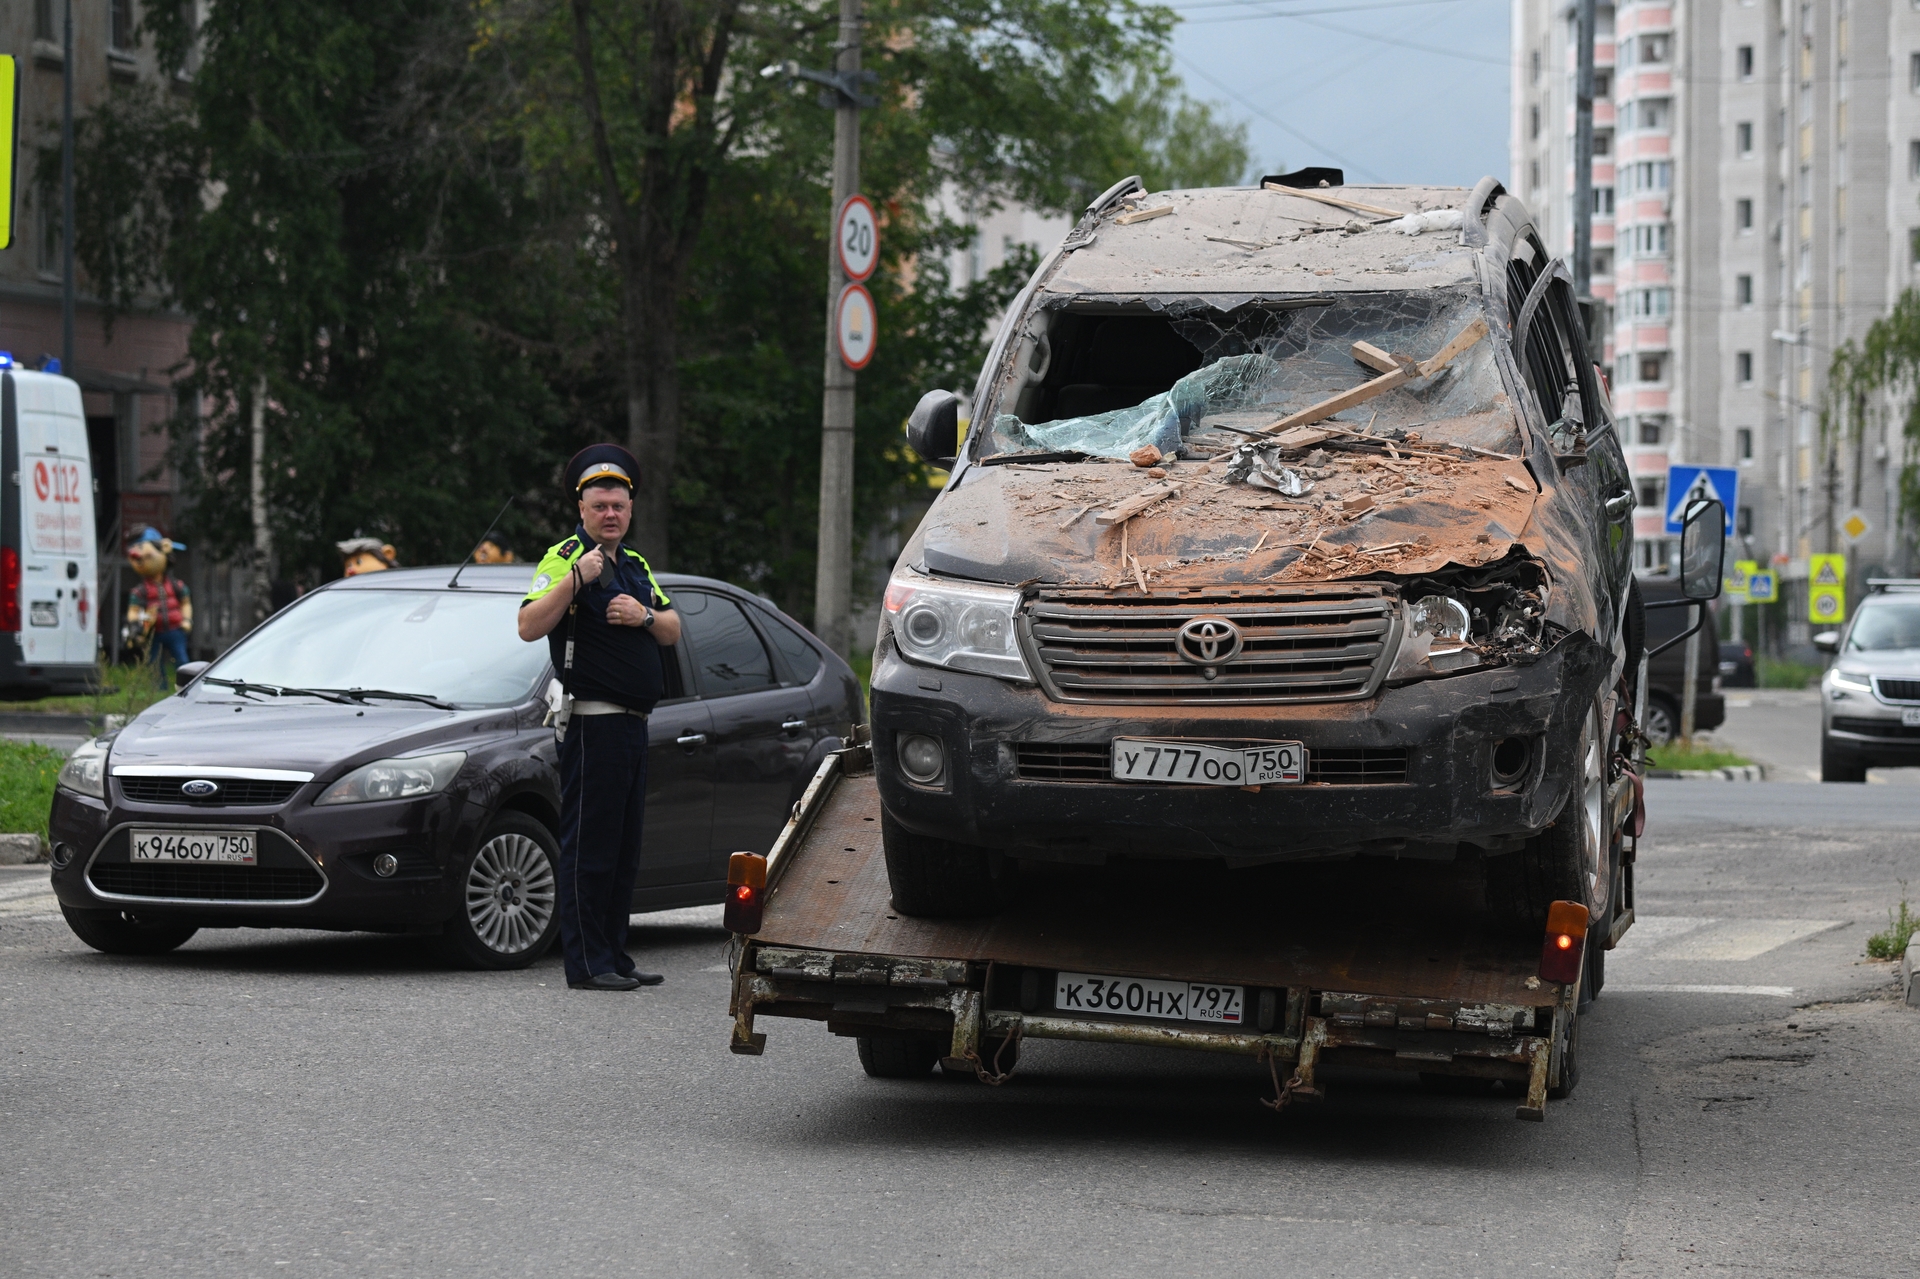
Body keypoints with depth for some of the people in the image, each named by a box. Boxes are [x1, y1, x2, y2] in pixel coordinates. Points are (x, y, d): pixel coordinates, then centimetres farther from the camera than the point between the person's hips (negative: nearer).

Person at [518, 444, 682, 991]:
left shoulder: (635, 565, 18)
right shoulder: (564, 557, -7)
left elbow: (673, 629, 17)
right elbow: (529, 627, -20)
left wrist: (644, 615, -4)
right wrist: (576, 580, -29)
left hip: (633, 725, 9)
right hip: (592, 724, -9)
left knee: (623, 849, 11)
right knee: (588, 845, -7)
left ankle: (614, 957, 17)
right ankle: (587, 963, -6)